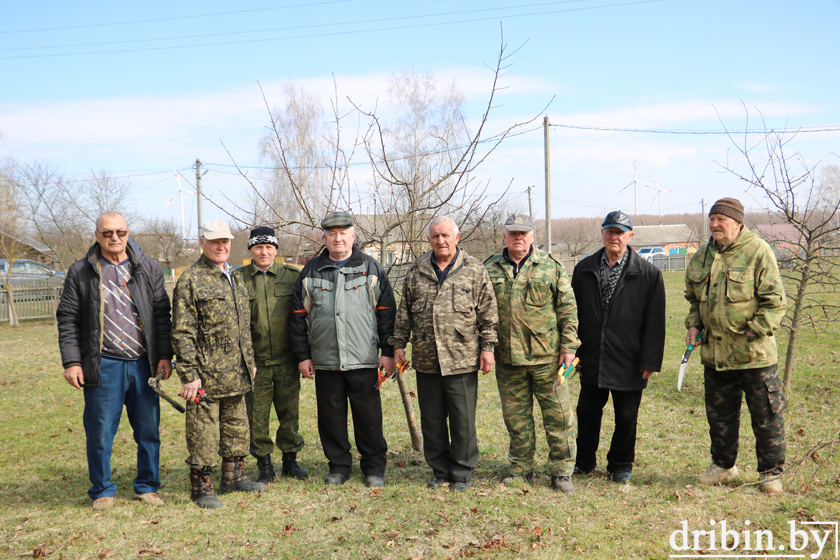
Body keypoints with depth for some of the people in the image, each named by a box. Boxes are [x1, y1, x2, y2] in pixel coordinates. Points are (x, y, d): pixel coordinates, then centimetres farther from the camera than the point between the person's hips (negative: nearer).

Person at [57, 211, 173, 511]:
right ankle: (102, 490, 23)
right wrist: (71, 361, -3)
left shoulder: (149, 269, 8)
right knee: (100, 432, 5)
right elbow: (68, 319, 4)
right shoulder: (81, 272, 4)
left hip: (144, 363, 2)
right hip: (103, 365, -1)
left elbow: (162, 314, 7)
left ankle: (147, 486, 24)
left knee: (149, 430, 7)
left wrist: (164, 356, 0)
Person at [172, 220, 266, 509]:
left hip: (236, 375, 8)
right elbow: (182, 333, -13)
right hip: (206, 375, -7)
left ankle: (233, 476, 31)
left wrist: (250, 361, 20)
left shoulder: (235, 279, 15)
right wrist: (189, 374, -17)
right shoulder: (190, 281, -10)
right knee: (203, 432, 0)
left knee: (237, 427, 16)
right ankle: (201, 488, 13)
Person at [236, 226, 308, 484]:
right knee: (257, 416, 5)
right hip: (254, 362, 0)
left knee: (289, 412, 9)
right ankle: (265, 465, 19)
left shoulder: (292, 276, 4)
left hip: (286, 360, 1)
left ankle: (290, 460, 25)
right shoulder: (238, 279, 2)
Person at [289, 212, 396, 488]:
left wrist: (388, 352, -1)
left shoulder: (371, 269, 5)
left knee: (369, 415, 2)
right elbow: (299, 316, 11)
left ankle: (374, 468, 17)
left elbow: (386, 312, 4)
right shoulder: (311, 271, 9)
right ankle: (338, 466, 24)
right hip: (324, 360, 2)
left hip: (364, 360, -2)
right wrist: (303, 356, 6)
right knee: (331, 415, 8)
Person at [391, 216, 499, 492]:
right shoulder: (416, 271, 10)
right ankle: (440, 472, 25)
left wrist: (487, 347, -3)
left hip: (462, 360, -3)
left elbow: (488, 312, 2)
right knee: (432, 422, 11)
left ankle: (461, 475, 18)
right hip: (426, 361, 3)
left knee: (463, 421, 3)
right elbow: (404, 311, 15)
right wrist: (399, 344, 11)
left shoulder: (474, 270, 2)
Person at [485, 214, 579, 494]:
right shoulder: (489, 269, 7)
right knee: (515, 416, 12)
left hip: (546, 356, -2)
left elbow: (567, 310, 2)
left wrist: (568, 347, -4)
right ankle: (521, 468, 27)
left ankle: (562, 471, 16)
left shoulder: (551, 267, 2)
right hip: (507, 358, 2)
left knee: (558, 415, 3)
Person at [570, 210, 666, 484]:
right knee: (587, 412, 13)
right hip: (592, 359, 3)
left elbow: (655, 321, -6)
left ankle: (621, 465, 28)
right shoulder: (584, 269, 5)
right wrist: (573, 351, 4)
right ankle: (584, 461, 31)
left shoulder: (648, 274, -4)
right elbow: (573, 314, 8)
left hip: (628, 363, -3)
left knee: (626, 417, 9)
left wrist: (650, 361, -9)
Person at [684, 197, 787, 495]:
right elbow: (694, 298, 22)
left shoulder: (758, 252, -9)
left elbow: (774, 302, -9)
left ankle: (771, 472, 20)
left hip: (754, 354, -5)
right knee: (719, 414, 16)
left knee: (766, 415, 4)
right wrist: (693, 324, 6)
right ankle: (723, 464, 34)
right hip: (714, 353, 5)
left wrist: (755, 330, -18)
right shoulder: (701, 256, 8)